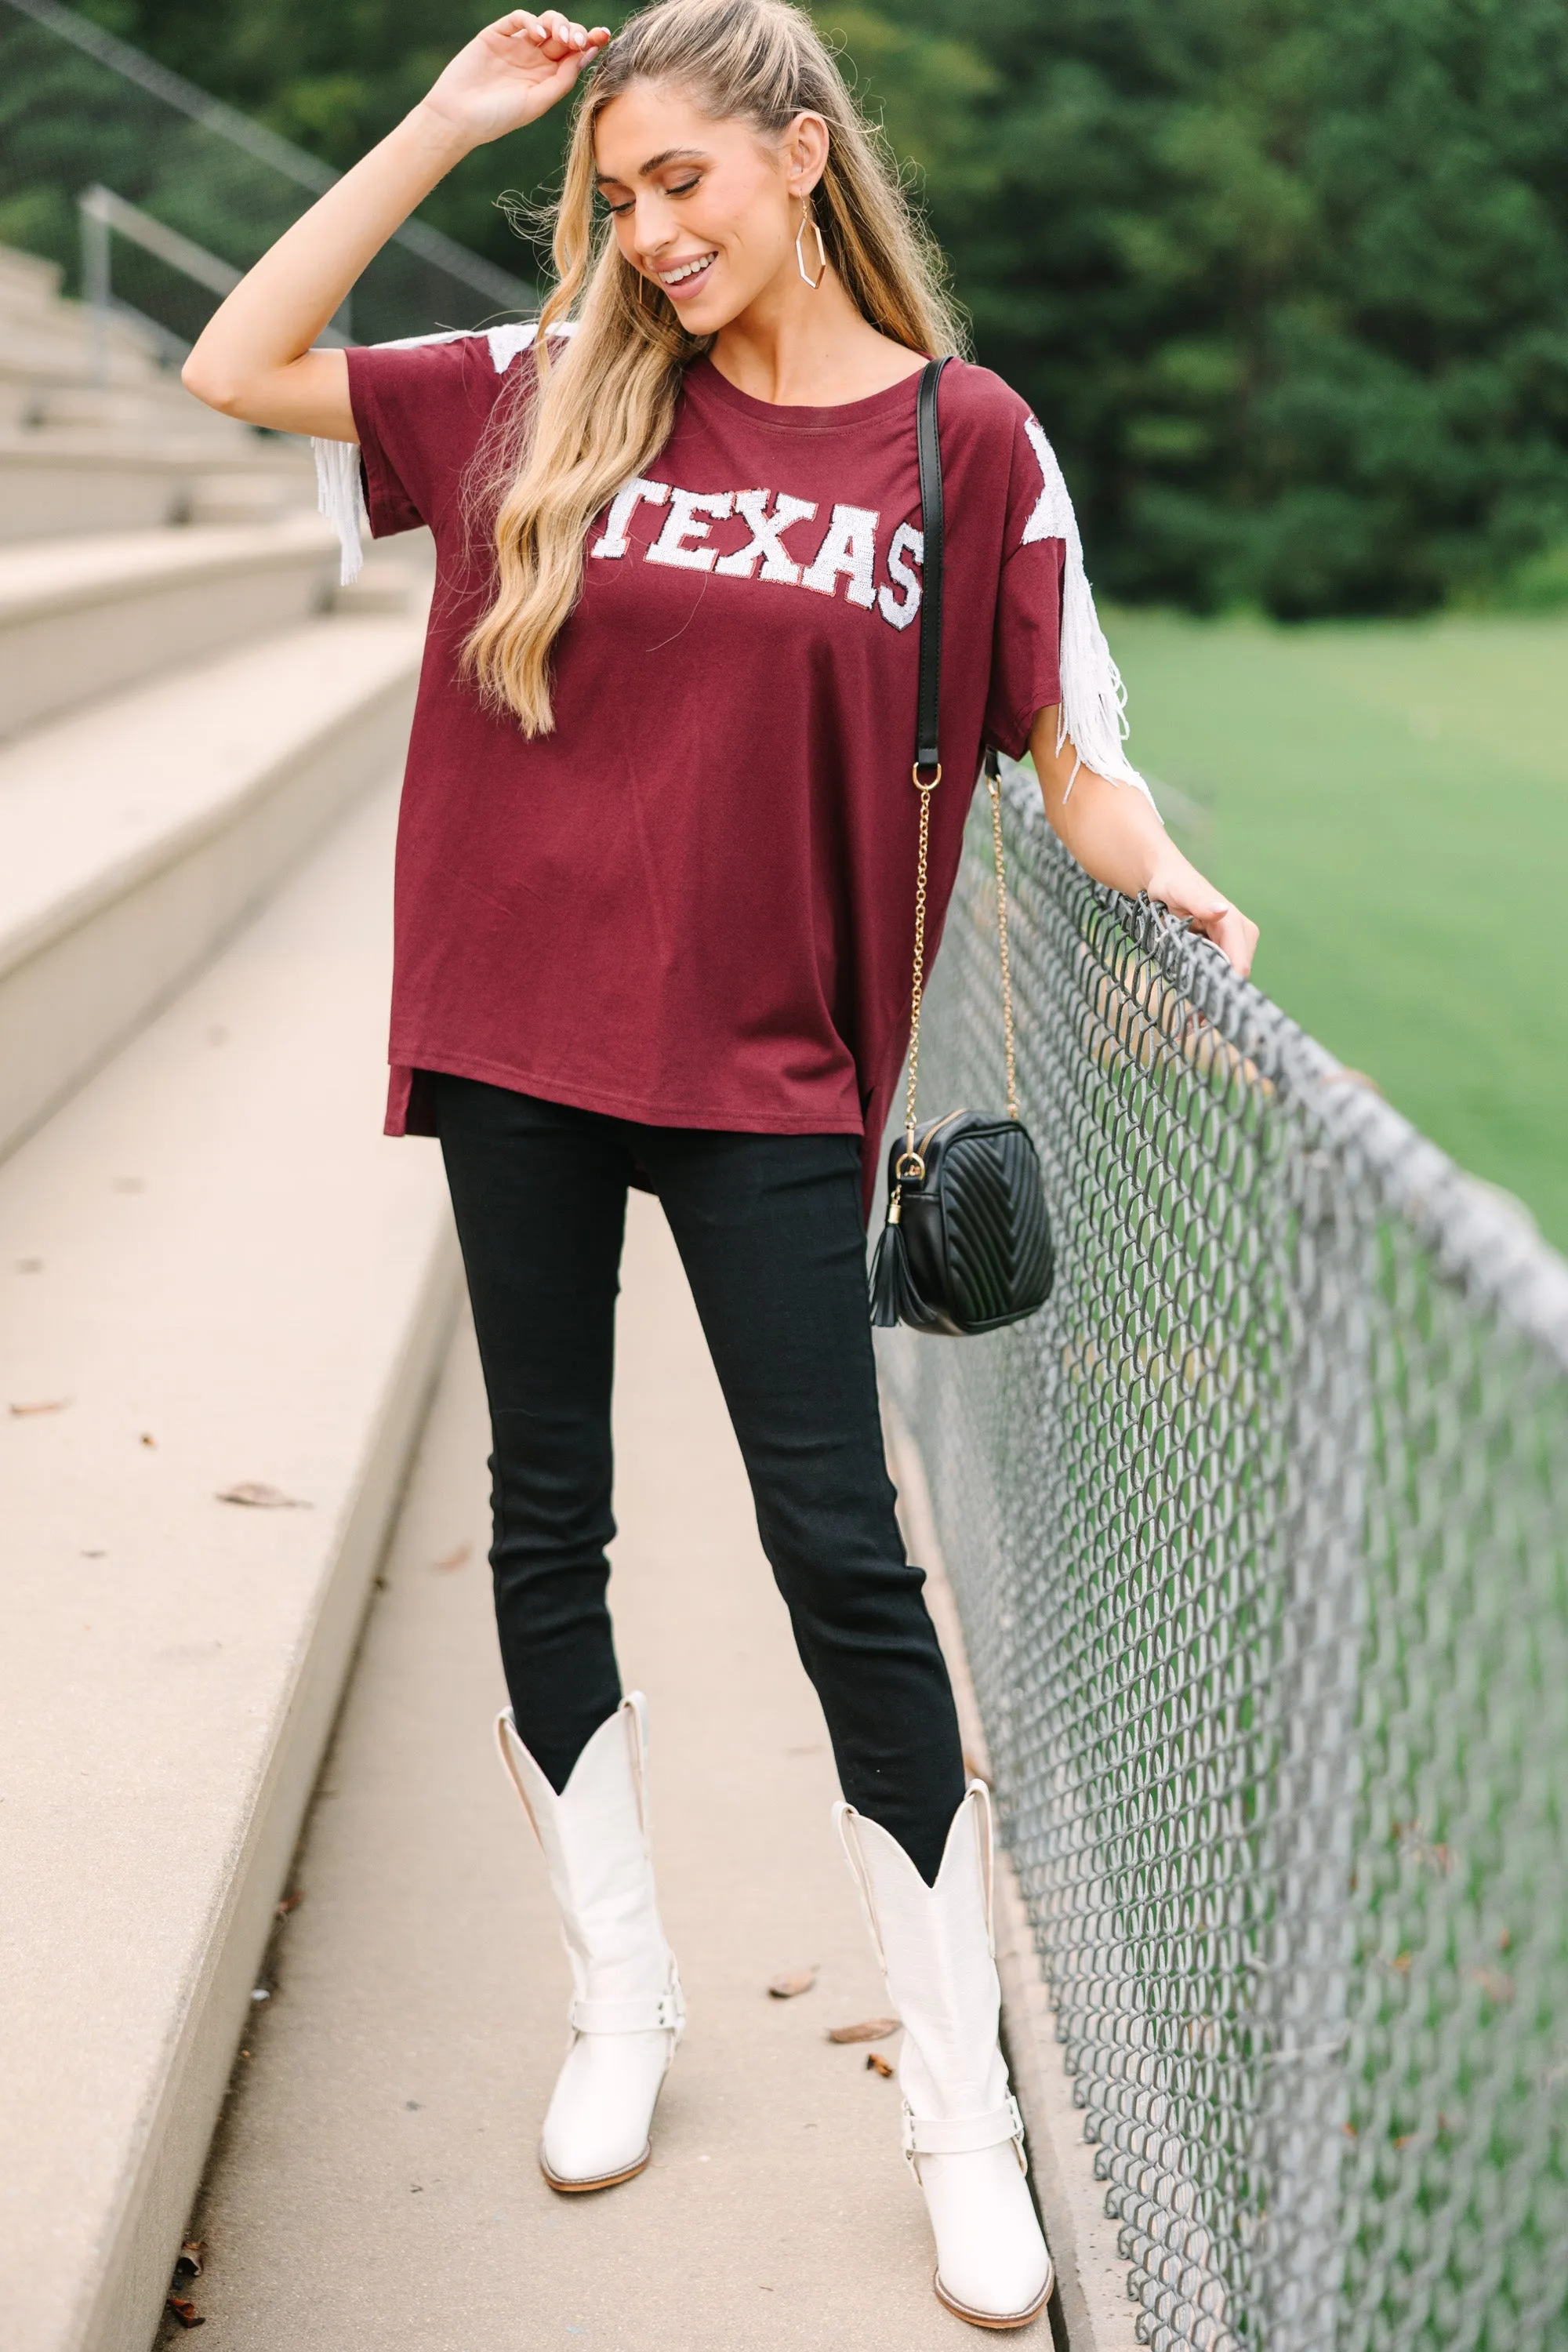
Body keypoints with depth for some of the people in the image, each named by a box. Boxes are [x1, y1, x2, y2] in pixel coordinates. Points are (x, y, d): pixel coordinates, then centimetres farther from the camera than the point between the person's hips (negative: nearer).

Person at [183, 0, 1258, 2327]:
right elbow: (236, 367, 6)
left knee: (842, 1551, -3)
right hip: (521, 1044, 3)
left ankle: (964, 2113, 10)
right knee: (547, 1525, 11)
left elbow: (1069, 755, 1)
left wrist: (1167, 882, -19)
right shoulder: (551, 393, 4)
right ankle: (621, 2005, 29)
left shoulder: (965, 436, -2)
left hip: (767, 1073, -3)